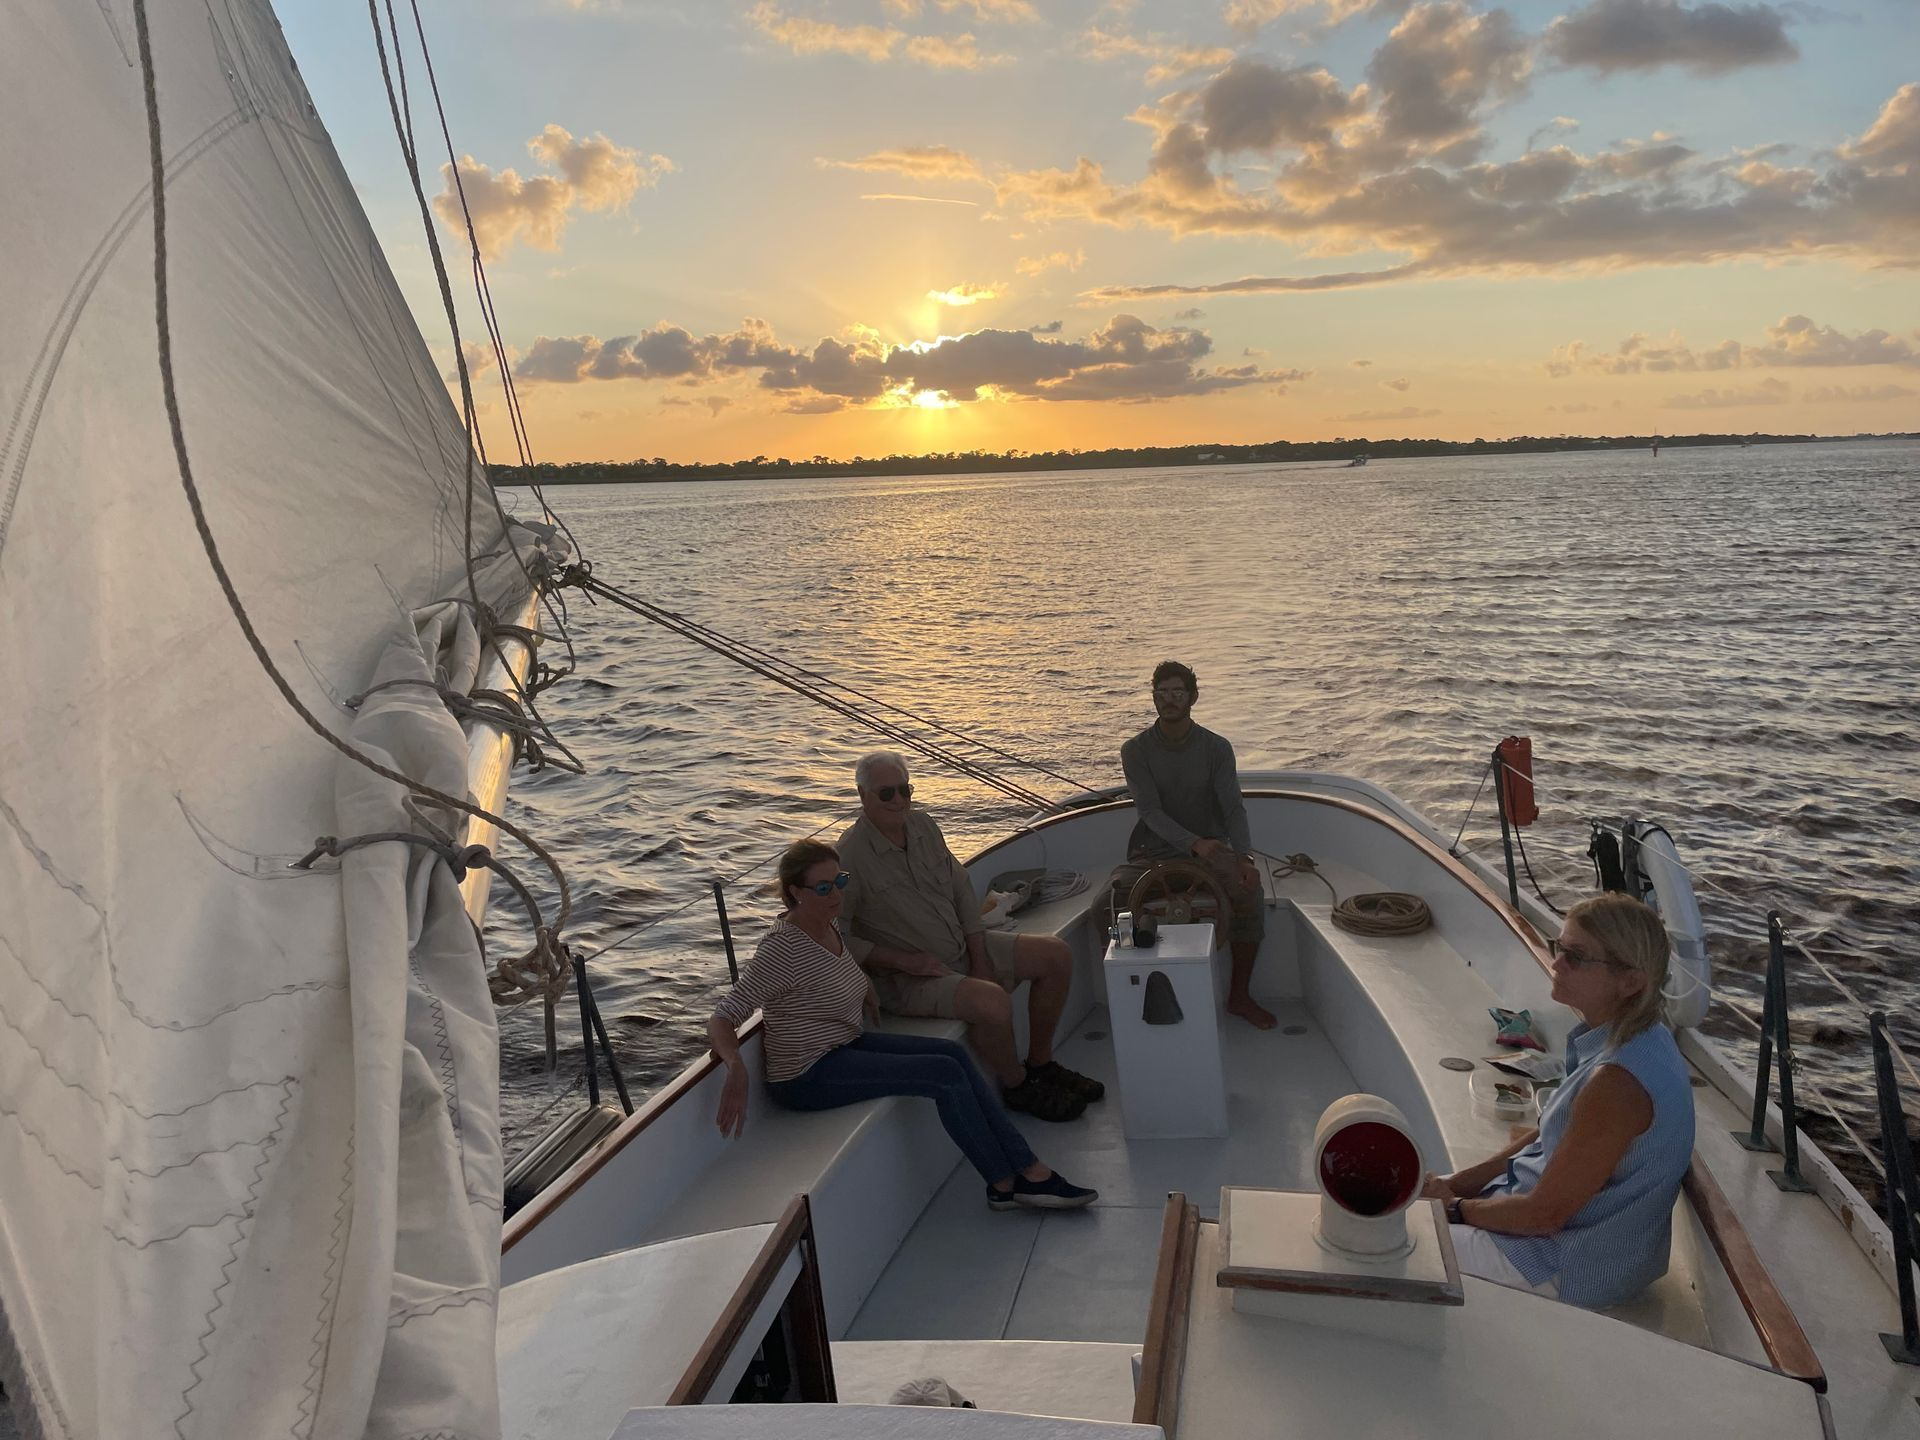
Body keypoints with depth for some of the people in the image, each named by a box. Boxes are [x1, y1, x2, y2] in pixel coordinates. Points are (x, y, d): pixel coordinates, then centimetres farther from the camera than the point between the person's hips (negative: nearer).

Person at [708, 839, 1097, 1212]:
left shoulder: (831, 925, 4)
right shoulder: (783, 947, -22)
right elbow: (720, 1020, -26)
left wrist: (863, 986, 13)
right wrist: (736, 1068, -45)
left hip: (846, 1044, 9)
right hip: (808, 1075, -9)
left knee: (952, 1052, -5)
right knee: (946, 1073, -16)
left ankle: (1027, 1169, -6)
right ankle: (1006, 1182, -3)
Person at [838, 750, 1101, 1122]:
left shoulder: (922, 824, 3)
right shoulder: (851, 855, -20)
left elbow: (961, 891, 8)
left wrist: (980, 960, 0)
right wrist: (903, 960, -21)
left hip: (963, 949, 8)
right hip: (909, 979, -8)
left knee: (1057, 956, 3)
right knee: (993, 1001, -33)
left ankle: (1040, 1064, 17)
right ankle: (1016, 1087, -3)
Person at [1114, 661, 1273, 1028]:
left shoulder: (1216, 747, 1)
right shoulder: (1136, 750, -3)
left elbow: (1234, 808, -7)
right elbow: (1150, 811, -13)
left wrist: (1244, 857, -27)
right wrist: (1194, 843, -30)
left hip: (1209, 846, 1)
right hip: (1154, 851, -1)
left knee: (1249, 890, -29)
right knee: (1118, 893, -31)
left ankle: (1239, 995, -10)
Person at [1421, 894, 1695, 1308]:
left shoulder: (1616, 1083, -33)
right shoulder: (1637, 1038, -2)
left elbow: (1544, 1215, -25)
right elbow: (1550, 1135, 10)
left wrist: (1455, 1207, -9)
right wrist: (1459, 1182, 4)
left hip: (1574, 1268, -9)